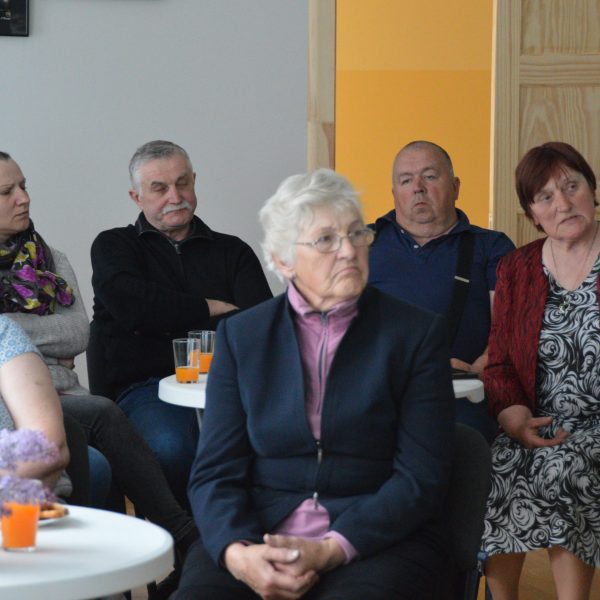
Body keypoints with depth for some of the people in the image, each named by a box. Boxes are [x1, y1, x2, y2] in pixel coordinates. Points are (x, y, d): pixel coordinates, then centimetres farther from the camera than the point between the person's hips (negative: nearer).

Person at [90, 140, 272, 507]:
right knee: (169, 448, -38)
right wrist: (213, 308, 6)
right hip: (148, 387, -1)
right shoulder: (113, 247, 19)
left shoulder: (232, 252, 23)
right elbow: (132, 308, -3)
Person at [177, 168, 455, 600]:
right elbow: (215, 471, 4)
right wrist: (237, 552, -17)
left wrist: (330, 551, -16)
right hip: (257, 535, 2)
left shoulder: (417, 333, 3)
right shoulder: (241, 336, 10)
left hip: (376, 542, -2)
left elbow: (422, 477, -3)